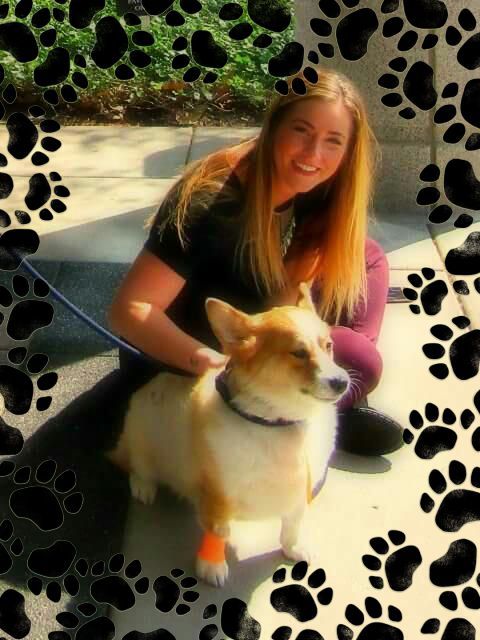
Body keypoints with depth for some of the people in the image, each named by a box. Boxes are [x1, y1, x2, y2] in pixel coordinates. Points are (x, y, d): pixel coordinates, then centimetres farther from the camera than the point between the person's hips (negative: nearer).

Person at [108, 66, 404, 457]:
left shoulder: (312, 191, -9)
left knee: (365, 258, -2)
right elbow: (129, 310, -31)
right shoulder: (212, 201, -30)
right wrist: (208, 362, -44)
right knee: (360, 363, -23)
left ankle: (340, 397, -4)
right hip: (180, 362, -8)